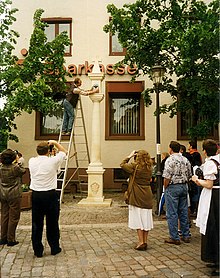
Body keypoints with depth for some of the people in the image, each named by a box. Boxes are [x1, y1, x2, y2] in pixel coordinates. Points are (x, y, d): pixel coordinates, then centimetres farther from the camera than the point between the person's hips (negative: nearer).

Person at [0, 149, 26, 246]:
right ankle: (11, 240, 9)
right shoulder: (15, 168, -17)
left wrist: (14, 164, 8)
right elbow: (23, 171, 0)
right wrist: (16, 163, 6)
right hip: (14, 195, -6)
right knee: (13, 217, 4)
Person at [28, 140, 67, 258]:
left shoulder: (32, 162, -1)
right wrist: (55, 143, 11)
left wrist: (44, 145, 26)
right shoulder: (53, 161, -11)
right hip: (50, 195, -3)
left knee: (36, 224, 10)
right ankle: (54, 248, 22)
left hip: (36, 195, 3)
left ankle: (38, 250, 19)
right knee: (52, 223, 10)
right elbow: (64, 152, 7)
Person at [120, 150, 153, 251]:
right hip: (147, 196, 5)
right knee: (146, 219, 10)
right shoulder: (149, 168, 3)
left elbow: (122, 164, -3)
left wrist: (129, 156, 8)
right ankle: (145, 241, 17)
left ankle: (141, 242, 2)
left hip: (137, 197, -5)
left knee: (138, 219, 1)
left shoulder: (135, 166, -12)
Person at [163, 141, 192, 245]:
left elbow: (167, 177, -17)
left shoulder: (170, 160, -13)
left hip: (172, 187, -7)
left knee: (172, 213, 0)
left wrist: (165, 188, -5)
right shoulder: (186, 160, 9)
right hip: (184, 187, 7)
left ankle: (174, 238, 5)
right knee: (184, 212, 13)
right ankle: (186, 236, 21)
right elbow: (189, 175, 11)